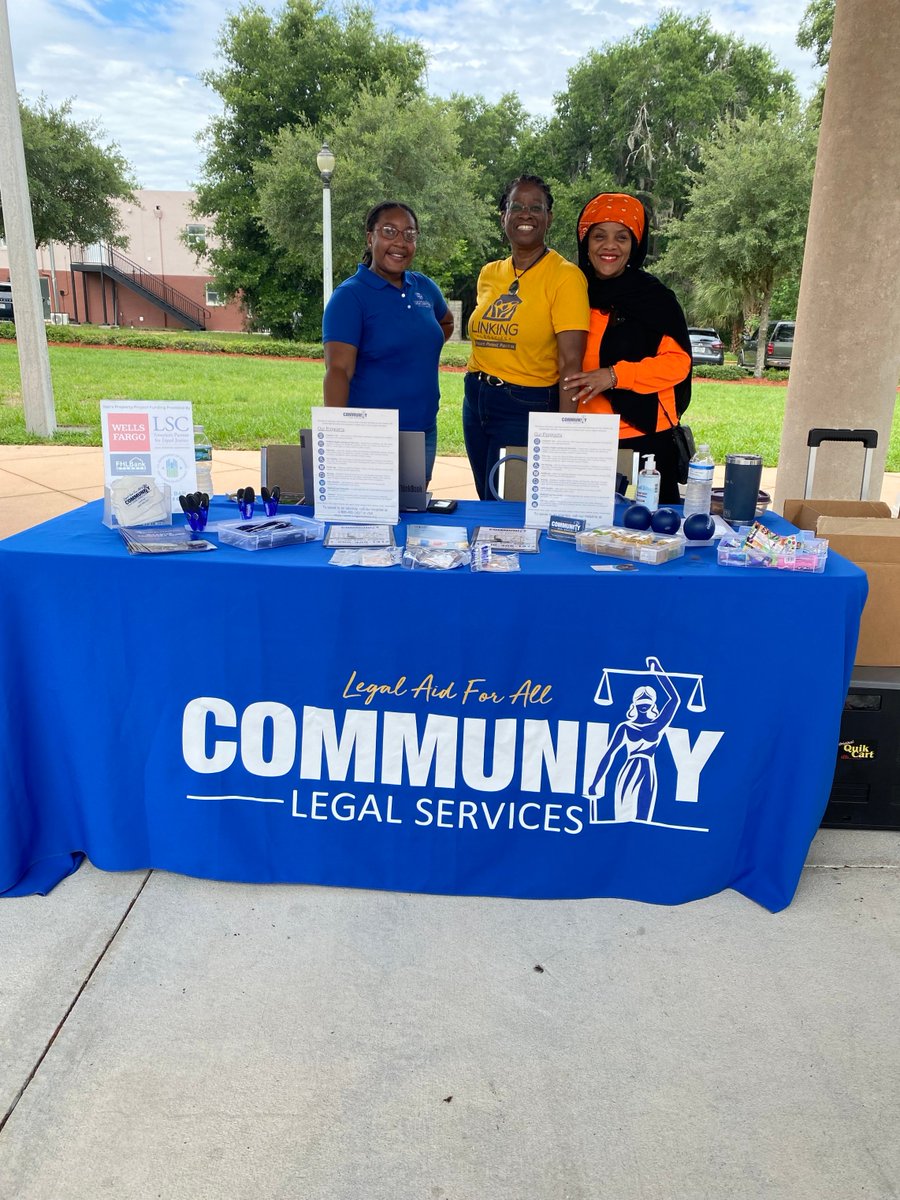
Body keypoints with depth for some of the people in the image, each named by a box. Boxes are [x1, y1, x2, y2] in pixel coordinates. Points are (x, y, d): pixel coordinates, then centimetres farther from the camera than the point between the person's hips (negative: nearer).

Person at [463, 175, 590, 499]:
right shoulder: (489, 274, 9)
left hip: (527, 408, -6)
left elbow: (570, 361, -16)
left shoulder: (565, 276, -10)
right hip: (476, 402, 7)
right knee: (487, 502, 16)